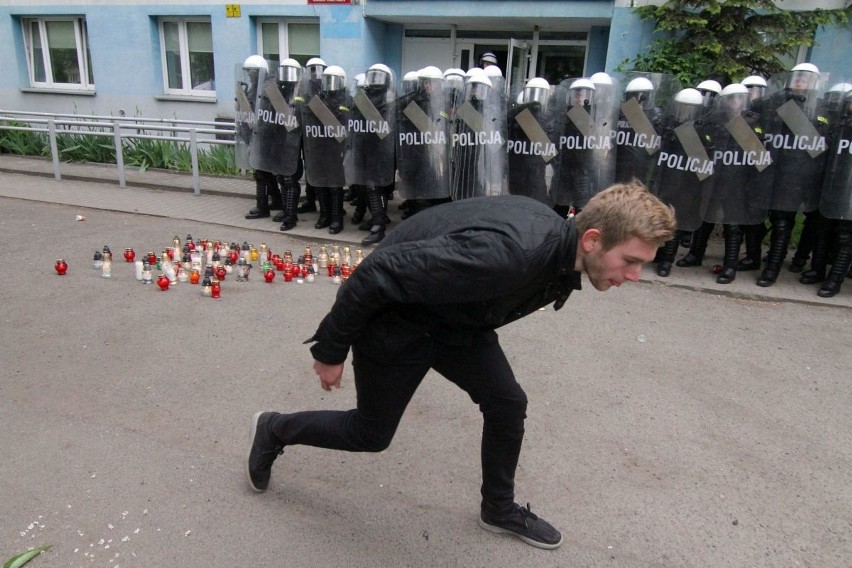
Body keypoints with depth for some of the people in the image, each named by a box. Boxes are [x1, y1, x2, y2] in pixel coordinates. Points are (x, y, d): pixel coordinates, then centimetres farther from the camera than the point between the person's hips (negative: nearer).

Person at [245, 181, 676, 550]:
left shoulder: (559, 245, -10)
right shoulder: (507, 253, -40)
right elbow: (377, 274, -34)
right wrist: (330, 351, -22)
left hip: (456, 317, 7)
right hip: (395, 319, -7)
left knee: (508, 404, 5)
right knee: (370, 434, 11)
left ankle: (499, 510, 30)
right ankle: (273, 431, 37)